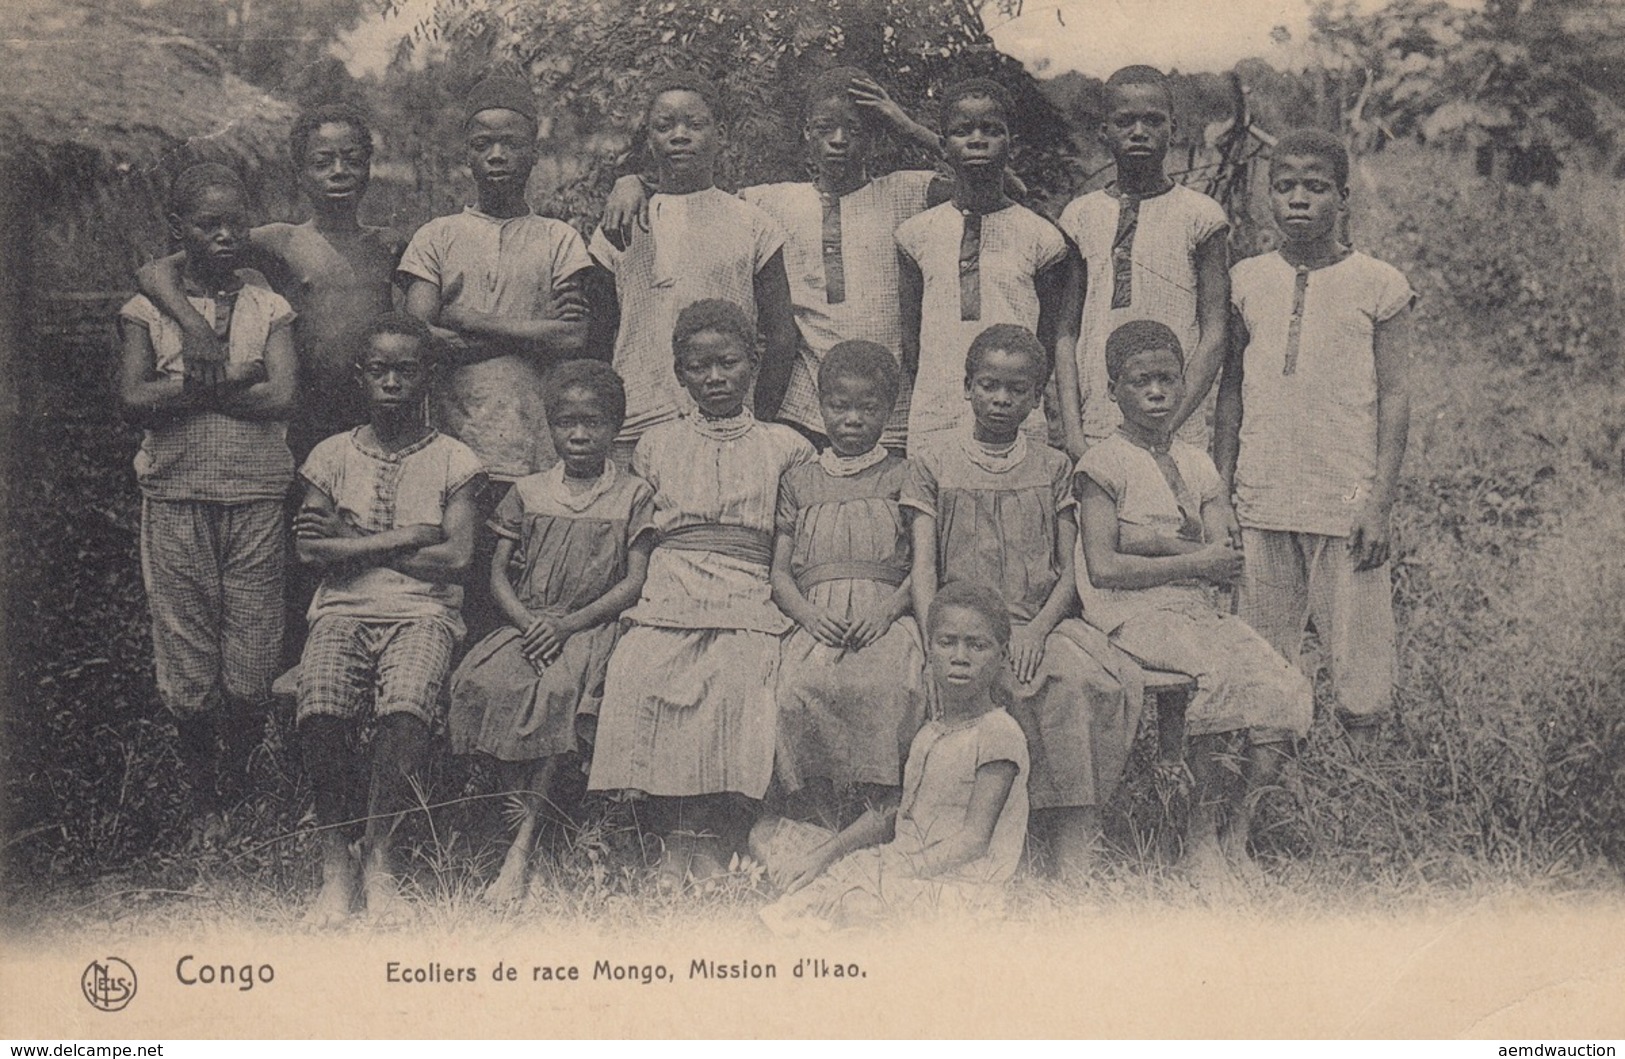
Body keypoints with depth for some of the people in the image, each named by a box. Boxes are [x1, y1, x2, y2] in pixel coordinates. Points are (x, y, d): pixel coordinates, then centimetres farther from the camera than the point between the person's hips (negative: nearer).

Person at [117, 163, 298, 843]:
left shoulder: (268, 308, 8)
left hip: (256, 497, 0)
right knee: (187, 665, 3)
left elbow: (281, 397, -7)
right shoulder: (147, 309, 6)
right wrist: (226, 381, -10)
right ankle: (202, 797, 21)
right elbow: (133, 400, -7)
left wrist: (182, 390, -7)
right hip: (176, 499, 0)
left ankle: (238, 778, 24)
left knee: (250, 671, 0)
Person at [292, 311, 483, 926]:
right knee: (321, 711, -30)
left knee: (404, 709, -33)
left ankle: (377, 852, -13)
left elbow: (456, 557, -3)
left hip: (424, 611, -1)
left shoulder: (453, 460, 10)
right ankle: (335, 860, -12)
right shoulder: (333, 455, 15)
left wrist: (353, 541, -2)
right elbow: (309, 550, 2)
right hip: (343, 609, 1)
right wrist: (408, 538, -5)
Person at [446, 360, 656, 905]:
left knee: (560, 689, -34)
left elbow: (634, 582, -2)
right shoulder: (528, 492, 13)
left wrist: (567, 624, -14)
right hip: (527, 621, 3)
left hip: (594, 625, -3)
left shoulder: (634, 496, 5)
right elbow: (499, 574, 9)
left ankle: (521, 846, -29)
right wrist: (527, 621, -12)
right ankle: (523, 811, -19)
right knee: (482, 679, -28)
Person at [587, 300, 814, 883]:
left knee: (737, 679, -32)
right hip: (666, 597, 2)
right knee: (634, 676, -28)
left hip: (748, 604, -2)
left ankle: (714, 847, -25)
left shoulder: (784, 446, 16)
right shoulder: (657, 444, 22)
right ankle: (674, 841, -21)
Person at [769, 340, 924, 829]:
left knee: (888, 685, -35)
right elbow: (779, 572, 14)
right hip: (816, 618, 1)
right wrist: (810, 615, -7)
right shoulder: (799, 482, 22)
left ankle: (879, 803, -26)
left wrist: (886, 612, -12)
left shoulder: (902, 477, 17)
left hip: (886, 615, -1)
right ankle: (822, 814, -22)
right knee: (800, 687, -32)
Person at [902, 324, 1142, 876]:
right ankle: (1071, 835, -26)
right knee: (1035, 687, -34)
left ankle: (1072, 853, -29)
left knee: (1110, 679, -30)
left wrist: (1038, 629, -10)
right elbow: (923, 569, 4)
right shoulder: (933, 461, 11)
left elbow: (1069, 572, 10)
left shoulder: (1052, 468, 17)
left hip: (1039, 625, 2)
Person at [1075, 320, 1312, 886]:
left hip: (1201, 608, 6)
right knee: (1220, 672, -31)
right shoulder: (1104, 463, -1)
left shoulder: (1197, 463, 17)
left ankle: (1237, 831, -6)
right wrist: (1194, 562, -13)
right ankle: (1202, 833, -16)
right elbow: (1103, 568, -12)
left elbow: (1228, 563, 5)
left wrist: (1153, 542, -11)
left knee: (1290, 689, -15)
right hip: (1135, 613, -6)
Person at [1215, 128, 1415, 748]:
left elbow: (1394, 397, -1)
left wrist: (1380, 502, -8)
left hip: (1347, 504, -3)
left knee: (1356, 653, 0)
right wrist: (1219, 488, 9)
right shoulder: (1247, 281, 9)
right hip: (1261, 504, 3)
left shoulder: (1377, 285, 0)